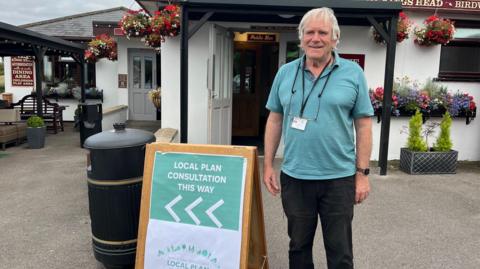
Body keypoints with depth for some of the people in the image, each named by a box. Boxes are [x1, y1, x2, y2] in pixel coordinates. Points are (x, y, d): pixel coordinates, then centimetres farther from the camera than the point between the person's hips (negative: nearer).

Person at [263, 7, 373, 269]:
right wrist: (268, 165, 4)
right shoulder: (285, 73, 3)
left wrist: (362, 173, -5)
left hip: (339, 178, -2)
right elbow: (275, 120, 7)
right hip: (294, 177, 2)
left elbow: (363, 125, -2)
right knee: (298, 246, 18)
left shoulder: (353, 73, -3)